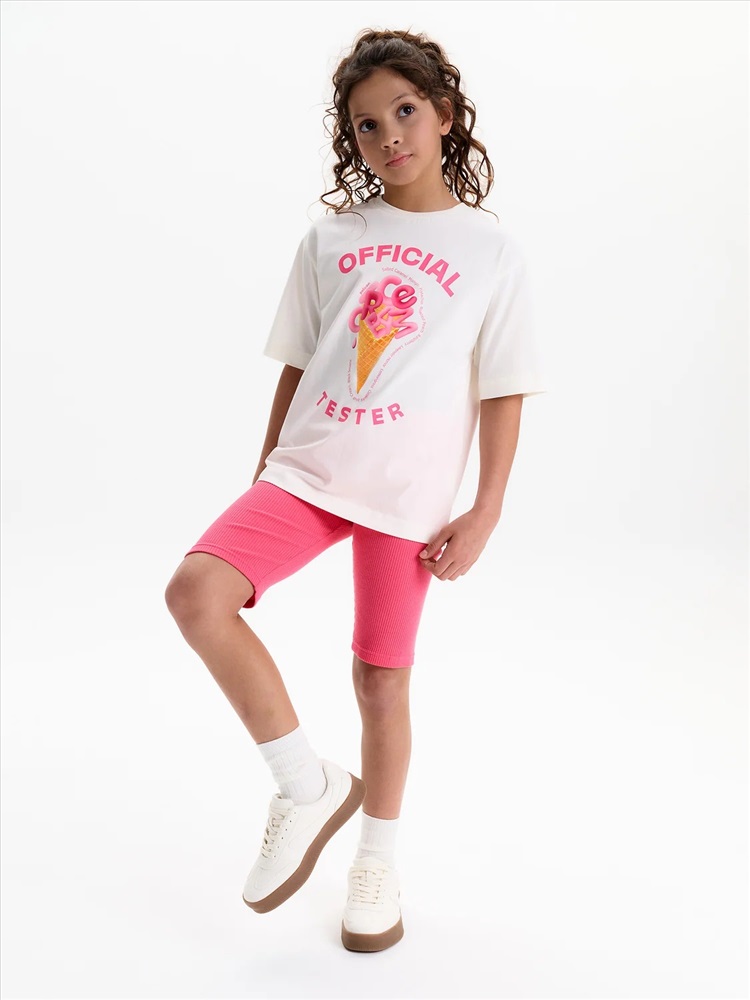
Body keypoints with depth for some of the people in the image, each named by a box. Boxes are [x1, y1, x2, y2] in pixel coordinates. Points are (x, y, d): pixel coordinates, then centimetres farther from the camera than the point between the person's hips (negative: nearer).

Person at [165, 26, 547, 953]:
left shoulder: (490, 247, 2)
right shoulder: (329, 237, 9)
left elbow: (504, 390, 0)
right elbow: (296, 366, 13)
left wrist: (485, 512, -5)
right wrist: (263, 476, 13)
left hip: (408, 494, -2)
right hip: (306, 467, 3)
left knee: (381, 678, 5)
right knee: (196, 591, -19)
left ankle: (377, 858, 31)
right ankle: (309, 785, -1)